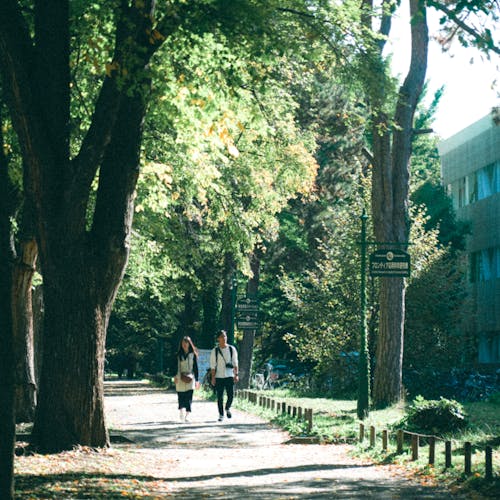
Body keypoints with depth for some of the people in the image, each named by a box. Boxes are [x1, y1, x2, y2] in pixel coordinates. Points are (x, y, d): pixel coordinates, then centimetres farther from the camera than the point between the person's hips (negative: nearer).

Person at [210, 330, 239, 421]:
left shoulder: (232, 349, 5)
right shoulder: (215, 351, 2)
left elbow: (235, 363, 8)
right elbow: (213, 365, 3)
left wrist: (236, 374, 2)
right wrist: (213, 377, -2)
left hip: (229, 376, 0)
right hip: (219, 377, 0)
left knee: (231, 395, -6)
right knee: (220, 397, 0)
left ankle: (227, 408, 23)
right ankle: (221, 415, 11)